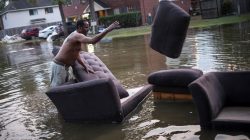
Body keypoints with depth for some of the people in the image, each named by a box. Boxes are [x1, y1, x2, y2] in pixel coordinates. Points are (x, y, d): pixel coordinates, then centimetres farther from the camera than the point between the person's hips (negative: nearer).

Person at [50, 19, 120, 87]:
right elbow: (92, 41, -39)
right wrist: (108, 29, -38)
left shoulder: (77, 37, 12)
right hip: (60, 66, -10)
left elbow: (76, 55, 18)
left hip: (66, 66, 10)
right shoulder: (77, 36, -21)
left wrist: (85, 66, 7)